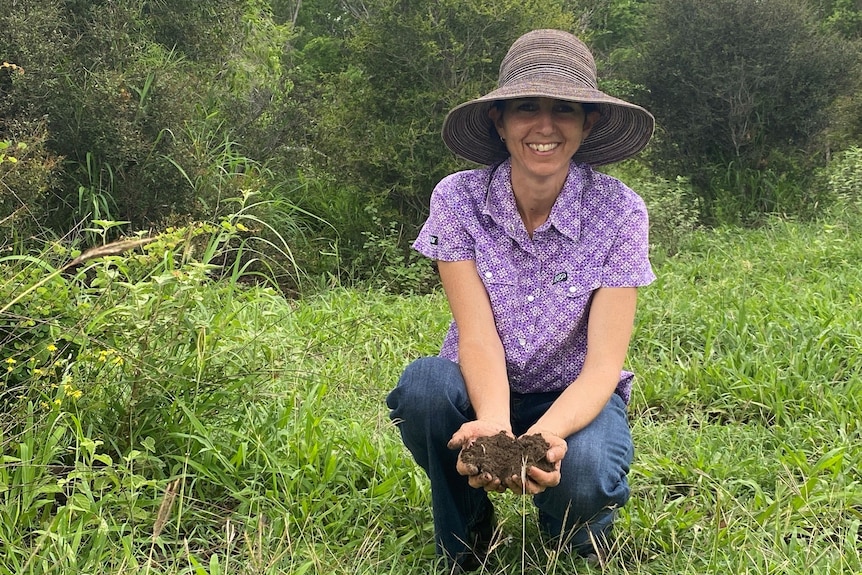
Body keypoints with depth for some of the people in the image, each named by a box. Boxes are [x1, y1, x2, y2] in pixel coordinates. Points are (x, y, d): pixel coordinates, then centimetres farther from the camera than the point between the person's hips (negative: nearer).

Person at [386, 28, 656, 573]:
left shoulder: (620, 212, -17)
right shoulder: (458, 198, -15)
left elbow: (604, 362, -22)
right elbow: (477, 337, -21)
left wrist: (546, 434, -43)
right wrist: (494, 424, -42)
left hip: (574, 398, -1)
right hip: (483, 389, 2)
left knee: (579, 476, -35)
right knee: (423, 384, -32)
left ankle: (581, 527, 6)